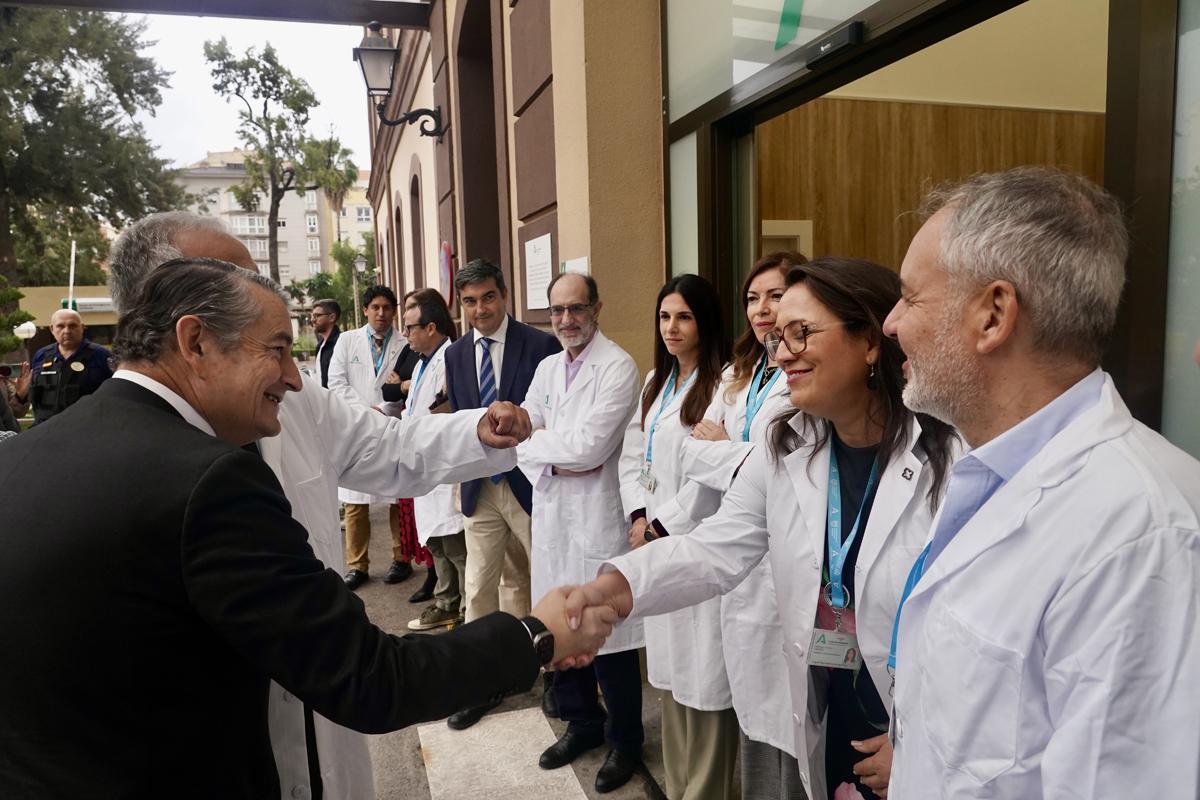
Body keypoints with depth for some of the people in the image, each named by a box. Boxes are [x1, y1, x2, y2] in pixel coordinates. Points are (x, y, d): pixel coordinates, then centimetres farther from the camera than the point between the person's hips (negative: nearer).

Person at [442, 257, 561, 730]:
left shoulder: (541, 345, -9)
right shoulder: (455, 355, 7)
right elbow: (457, 421, 13)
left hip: (531, 481, -4)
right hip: (480, 489, 4)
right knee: (479, 586, 9)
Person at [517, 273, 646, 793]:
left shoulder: (618, 368, -11)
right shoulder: (547, 368, 12)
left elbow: (589, 446, -19)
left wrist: (536, 440, -5)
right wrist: (553, 463, -11)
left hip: (598, 515, -6)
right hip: (550, 511, 7)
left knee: (607, 632, 4)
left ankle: (625, 740, 25)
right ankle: (581, 722, 37)